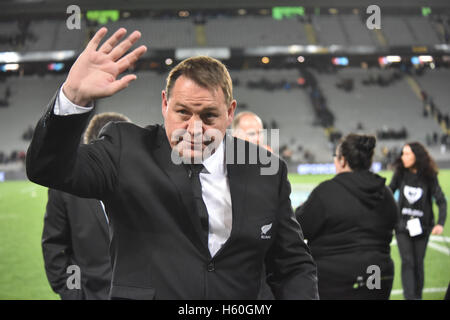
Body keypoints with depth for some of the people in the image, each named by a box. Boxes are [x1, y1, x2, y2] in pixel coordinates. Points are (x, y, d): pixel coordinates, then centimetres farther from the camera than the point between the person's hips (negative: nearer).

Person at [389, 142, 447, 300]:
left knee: (418, 263, 8)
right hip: (402, 227, 0)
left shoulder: (429, 177, -8)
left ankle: (418, 296, 23)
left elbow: (441, 200, -8)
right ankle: (409, 297, -9)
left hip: (421, 227, 0)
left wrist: (440, 223, -21)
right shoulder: (400, 174, -3)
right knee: (407, 262, -8)